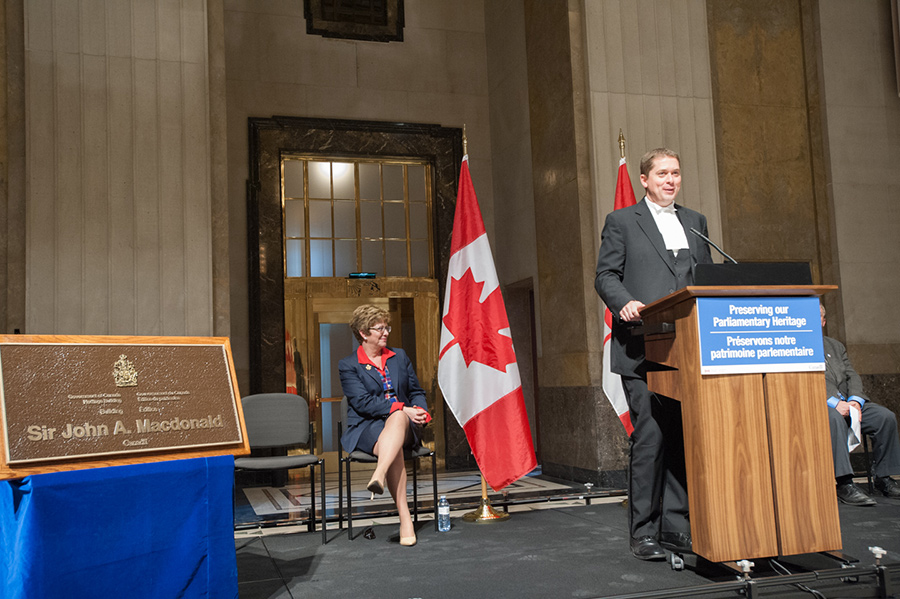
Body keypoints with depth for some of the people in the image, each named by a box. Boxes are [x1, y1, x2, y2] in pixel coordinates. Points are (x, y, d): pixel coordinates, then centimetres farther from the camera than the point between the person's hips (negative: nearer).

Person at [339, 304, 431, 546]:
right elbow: (362, 402, -9)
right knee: (391, 444, -38)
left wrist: (420, 412, -3)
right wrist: (401, 408, -20)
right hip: (366, 427, -2)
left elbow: (416, 391, 21)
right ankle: (405, 519, -43)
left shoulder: (400, 356, 20)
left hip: (404, 422, 3)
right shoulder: (348, 366, 5)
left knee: (397, 420, -37)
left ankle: (378, 476, -58)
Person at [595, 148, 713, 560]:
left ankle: (676, 524, 15)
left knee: (685, 435, 4)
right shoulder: (621, 221, 7)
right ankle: (644, 532, 3)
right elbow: (605, 275, 0)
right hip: (642, 347, -5)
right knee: (650, 436, -7)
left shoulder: (695, 223, 21)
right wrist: (624, 303, -20)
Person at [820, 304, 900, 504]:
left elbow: (852, 376, 14)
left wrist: (855, 400, -8)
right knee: (834, 418, -38)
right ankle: (844, 484, -39)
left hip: (847, 403, 6)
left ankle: (883, 478, -6)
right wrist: (833, 402, -19)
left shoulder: (836, 346, 25)